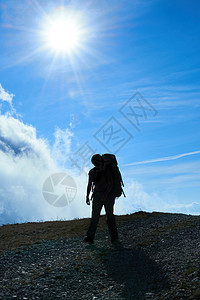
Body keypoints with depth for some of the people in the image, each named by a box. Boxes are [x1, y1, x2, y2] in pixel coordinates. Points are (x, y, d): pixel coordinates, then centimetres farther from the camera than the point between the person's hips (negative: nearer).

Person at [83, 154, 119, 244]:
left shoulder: (107, 170, -7)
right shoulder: (92, 172, 6)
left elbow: (111, 184, -13)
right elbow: (89, 185, 12)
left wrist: (105, 195, -23)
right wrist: (87, 196, 2)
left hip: (108, 195, -3)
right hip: (97, 195, 3)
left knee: (110, 216, -2)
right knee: (94, 216, -6)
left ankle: (114, 237, 6)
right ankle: (90, 237, -10)